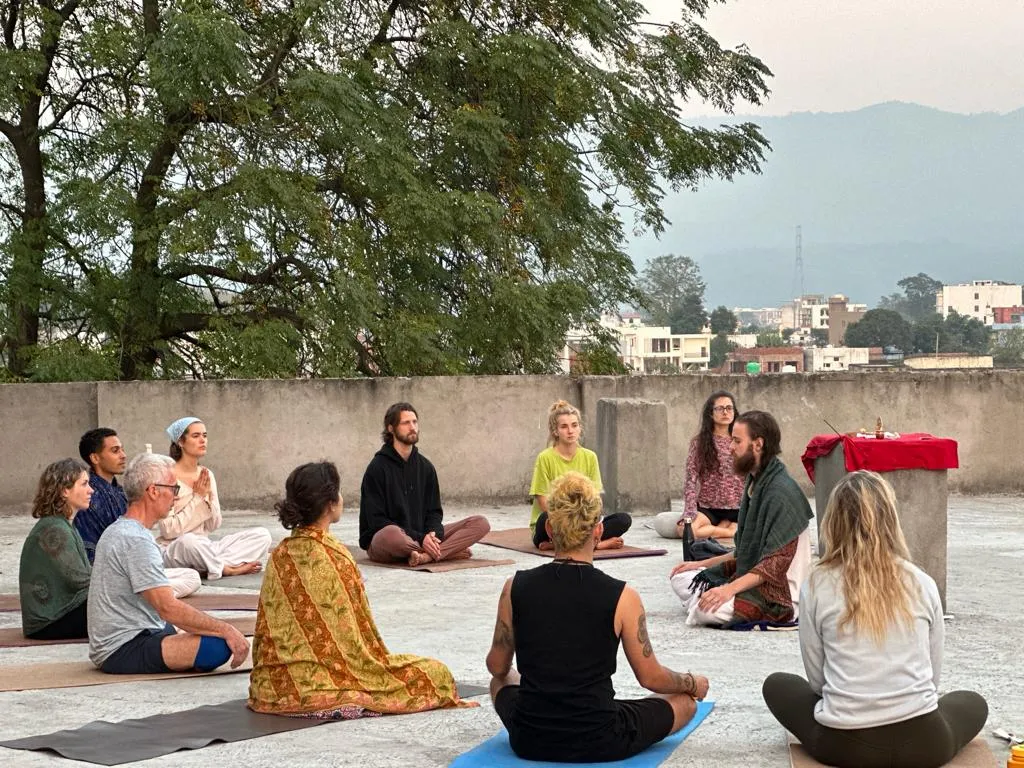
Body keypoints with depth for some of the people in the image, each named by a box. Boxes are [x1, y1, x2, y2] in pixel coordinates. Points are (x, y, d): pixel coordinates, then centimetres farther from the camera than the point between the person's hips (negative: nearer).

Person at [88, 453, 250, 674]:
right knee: (220, 646, -26)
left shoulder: (117, 531, 16)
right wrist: (226, 630, -20)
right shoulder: (136, 541, -19)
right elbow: (169, 608, -25)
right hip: (124, 650, -10)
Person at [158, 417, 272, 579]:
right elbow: (169, 530, -15)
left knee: (262, 535, -9)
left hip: (203, 548, 7)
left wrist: (208, 496, -8)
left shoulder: (207, 475, 10)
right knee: (189, 541, -43)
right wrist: (198, 497, -13)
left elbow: (214, 526, 9)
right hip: (174, 549, -7)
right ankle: (229, 569, -18)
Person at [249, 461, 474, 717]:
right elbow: (353, 636, -13)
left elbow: (266, 629, 10)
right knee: (437, 674, 0)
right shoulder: (333, 557, -18)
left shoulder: (280, 554, 3)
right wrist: (380, 663, 4)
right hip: (319, 685, -8)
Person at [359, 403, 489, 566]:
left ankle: (425, 556, -32)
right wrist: (419, 539, -20)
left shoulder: (426, 467, 12)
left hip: (422, 536, 6)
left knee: (481, 523, -10)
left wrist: (433, 533, -13)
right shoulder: (377, 468, -6)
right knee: (391, 534, -44)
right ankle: (449, 550, -21)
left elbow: (434, 511, 12)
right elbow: (377, 520, -12)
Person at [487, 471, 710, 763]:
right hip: (598, 744, -3)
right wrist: (694, 684, 18)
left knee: (502, 681, 36)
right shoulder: (621, 598, -14)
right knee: (686, 700, 22)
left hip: (529, 741, 4)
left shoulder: (515, 588, -8)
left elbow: (497, 667, 7)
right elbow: (651, 678, -3)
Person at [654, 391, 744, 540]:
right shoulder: (699, 442, 3)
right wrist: (690, 516, -15)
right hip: (707, 508, -1)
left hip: (736, 510, 2)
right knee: (684, 529, -33)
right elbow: (691, 481, -2)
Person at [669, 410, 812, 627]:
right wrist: (701, 564, 16)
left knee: (705, 609, -29)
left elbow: (776, 563, -24)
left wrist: (731, 588, -30)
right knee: (681, 577, 9)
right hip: (750, 582, 10)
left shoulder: (782, 491, -18)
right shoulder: (755, 484, 13)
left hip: (779, 597, -10)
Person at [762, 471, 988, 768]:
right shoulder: (923, 584, 1)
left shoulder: (817, 586, -4)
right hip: (922, 742, 1)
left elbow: (816, 680, 2)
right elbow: (933, 674, 8)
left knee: (776, 685, 28)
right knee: (973, 704, 33)